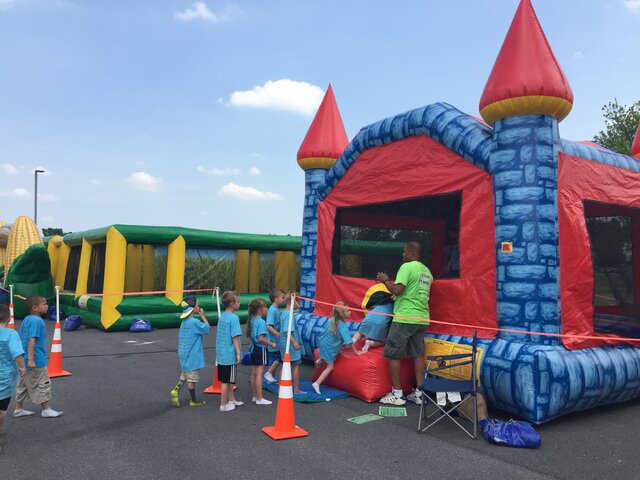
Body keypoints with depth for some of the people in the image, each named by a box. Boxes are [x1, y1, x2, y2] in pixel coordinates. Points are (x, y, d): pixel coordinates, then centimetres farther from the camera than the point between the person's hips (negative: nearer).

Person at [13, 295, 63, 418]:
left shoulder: (26, 319, 8)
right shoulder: (36, 320, -20)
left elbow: (21, 338, 14)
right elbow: (31, 340, -25)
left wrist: (27, 358, 22)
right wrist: (31, 359, -26)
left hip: (25, 360, 9)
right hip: (37, 361, -9)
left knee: (23, 384, 19)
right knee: (43, 384, 3)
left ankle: (18, 409, 28)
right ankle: (46, 410, 12)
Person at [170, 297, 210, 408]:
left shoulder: (184, 321, 6)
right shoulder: (194, 322, -22)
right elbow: (207, 328, -12)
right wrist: (202, 316, -6)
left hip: (184, 353, 8)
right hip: (192, 355, -8)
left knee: (185, 375, 23)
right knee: (192, 378, 4)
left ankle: (176, 390, 6)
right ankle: (193, 401, 15)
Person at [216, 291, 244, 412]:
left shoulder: (222, 316, 8)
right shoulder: (234, 318, -18)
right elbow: (235, 337, -21)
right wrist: (238, 353, -16)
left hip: (221, 353, 8)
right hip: (230, 354, -8)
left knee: (229, 379, 20)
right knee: (226, 381, 3)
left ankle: (231, 400, 33)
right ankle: (223, 405, 12)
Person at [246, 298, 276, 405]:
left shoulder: (251, 320, 8)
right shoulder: (261, 322, -19)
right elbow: (260, 338, -24)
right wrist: (271, 344, -13)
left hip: (253, 348, 9)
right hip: (261, 349, -9)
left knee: (254, 373, 14)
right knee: (259, 374, -4)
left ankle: (255, 396, 24)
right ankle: (259, 399, 2)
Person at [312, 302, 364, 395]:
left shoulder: (332, 320, -6)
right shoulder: (342, 326, -28)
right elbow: (349, 341, -30)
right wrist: (356, 352, -21)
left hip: (323, 342, 7)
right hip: (329, 348, -7)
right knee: (330, 367, 8)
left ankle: (320, 360, 37)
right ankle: (317, 383, 6)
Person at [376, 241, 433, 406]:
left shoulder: (407, 267, -10)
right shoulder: (427, 271, 15)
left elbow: (397, 290, -18)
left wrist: (385, 280, -2)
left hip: (404, 318, -8)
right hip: (422, 318, 8)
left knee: (392, 355, 1)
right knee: (418, 354, 12)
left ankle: (397, 394, 4)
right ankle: (418, 393, 15)